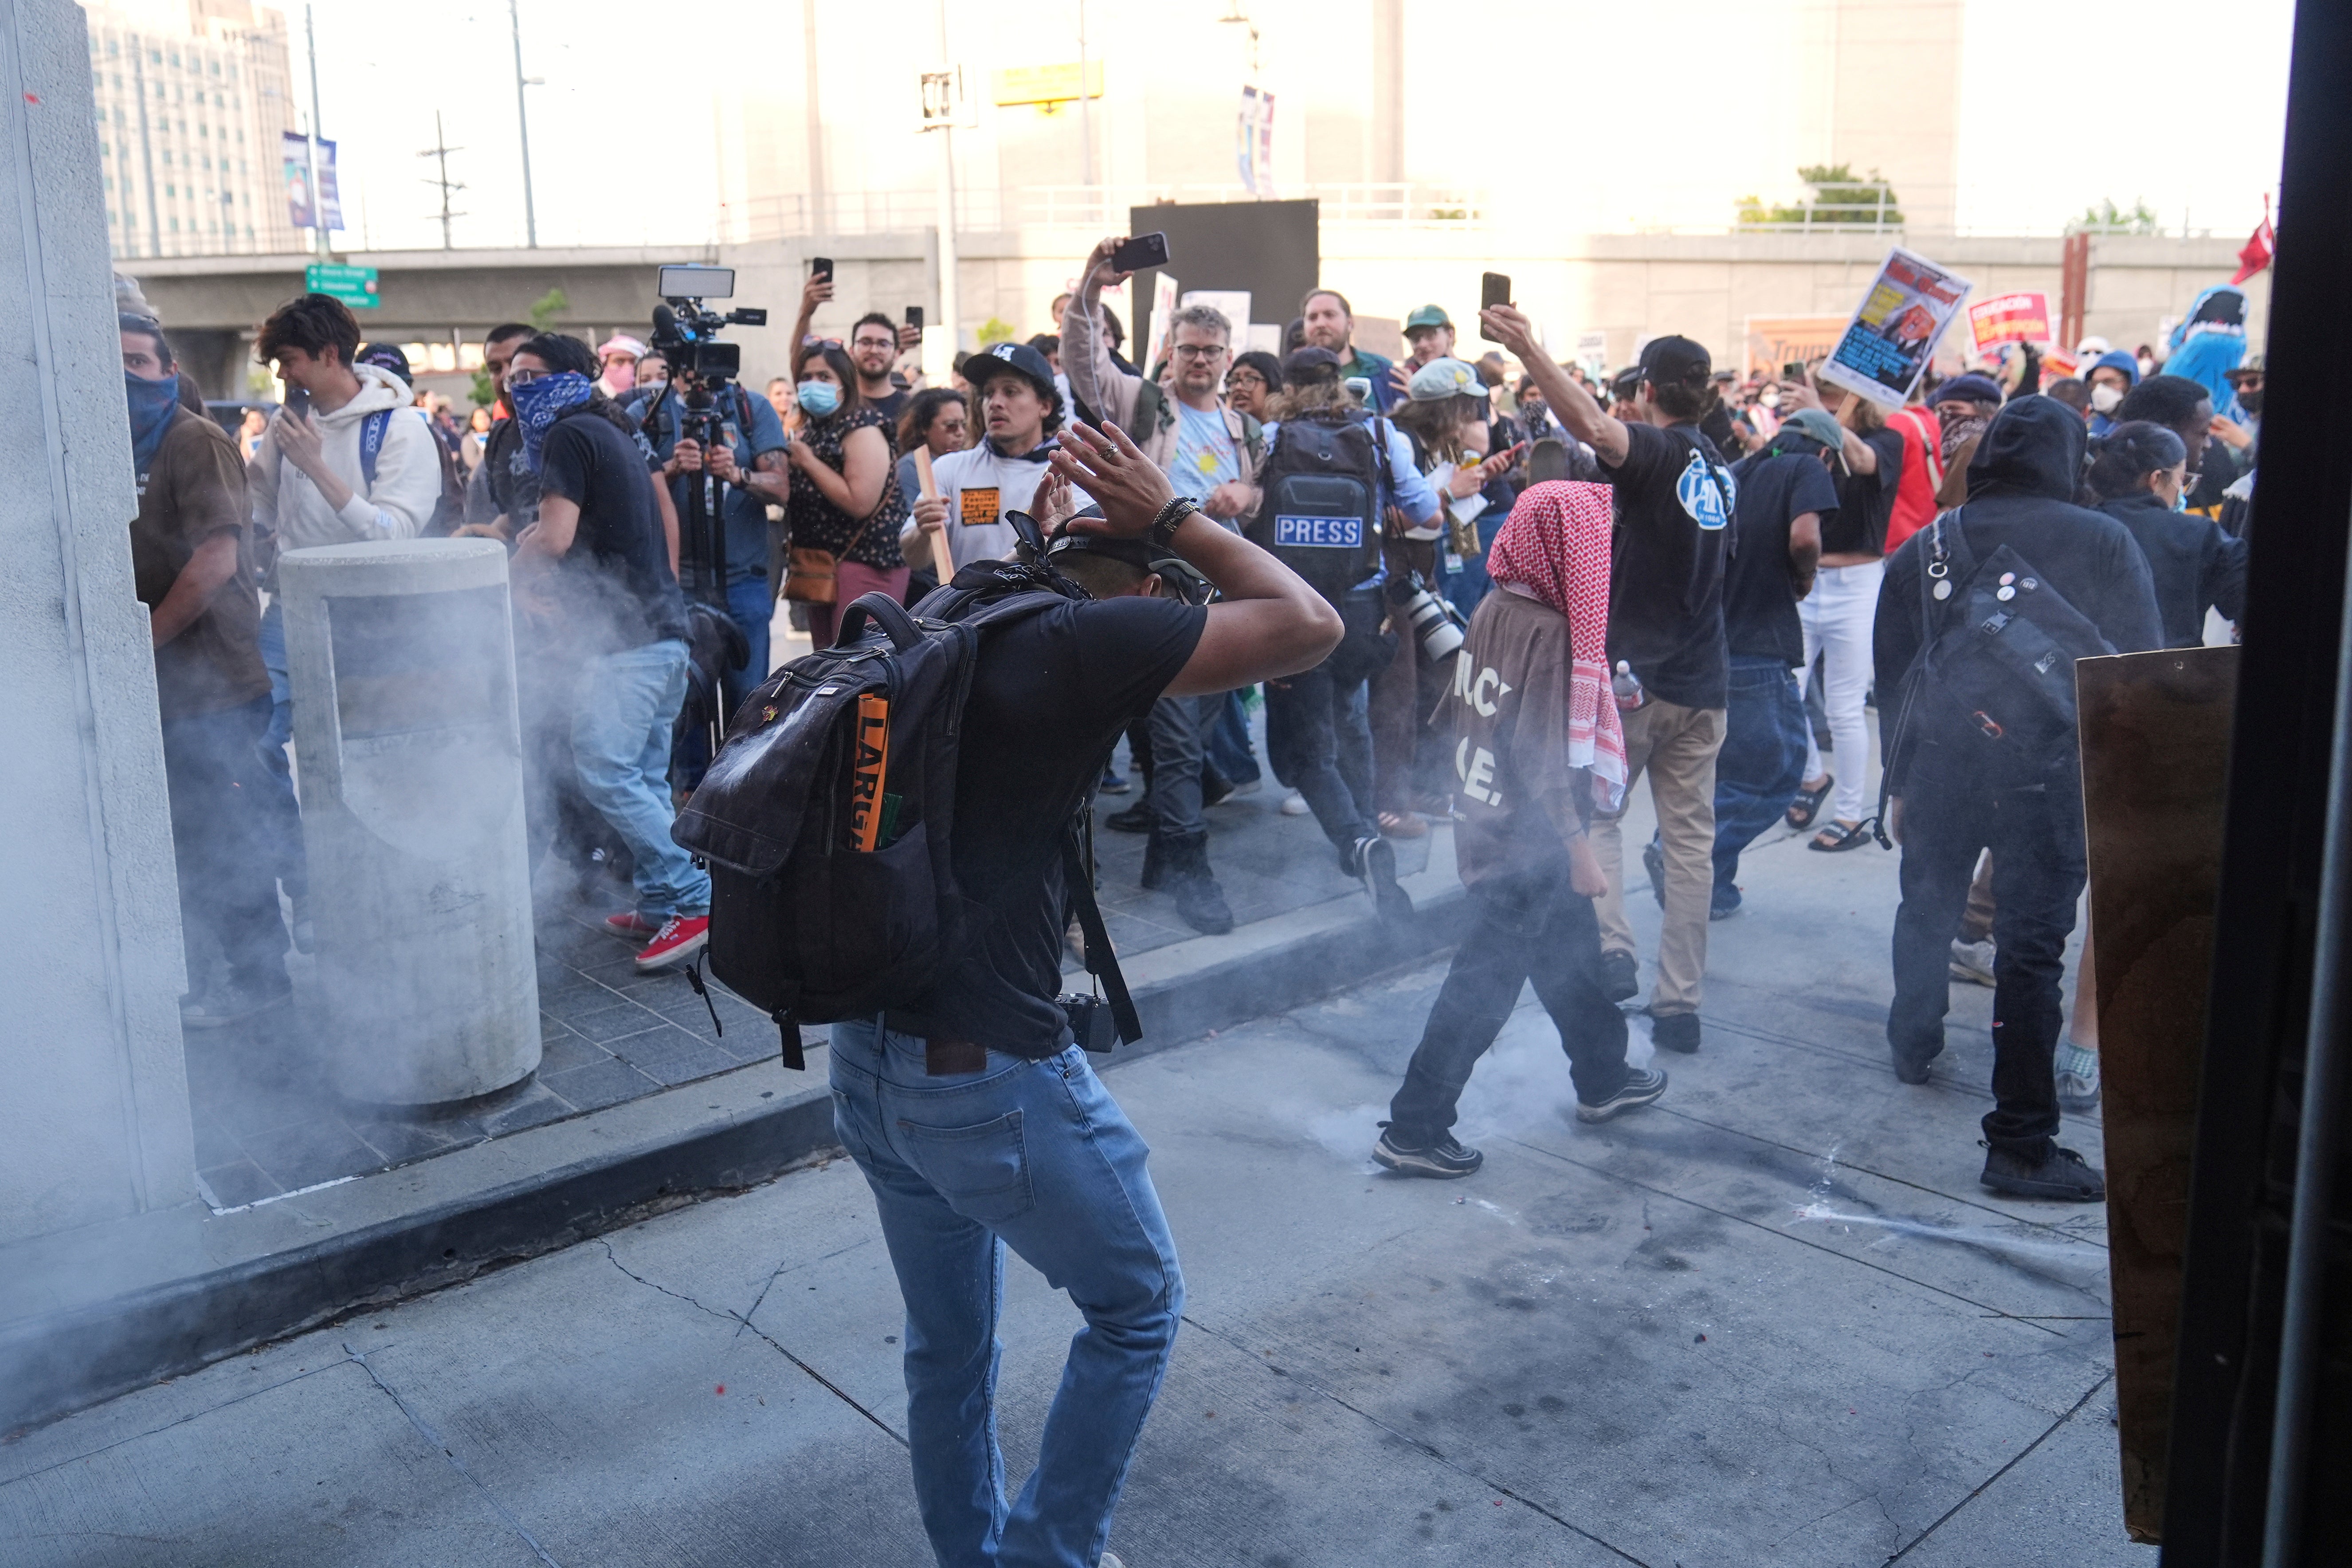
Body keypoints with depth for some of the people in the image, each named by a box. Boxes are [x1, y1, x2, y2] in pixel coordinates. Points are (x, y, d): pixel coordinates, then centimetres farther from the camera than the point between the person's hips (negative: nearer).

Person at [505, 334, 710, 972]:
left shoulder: (570, 435, -7)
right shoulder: (616, 436, 22)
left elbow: (554, 538, -16)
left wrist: (506, 576, 2)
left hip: (620, 639, -10)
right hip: (664, 631, 10)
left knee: (607, 775, -10)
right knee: (645, 777, 11)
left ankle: (694, 901, -11)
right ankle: (660, 904, 15)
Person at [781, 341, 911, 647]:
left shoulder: (862, 426, -10)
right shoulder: (811, 430, 16)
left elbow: (860, 502, -23)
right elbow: (788, 493, 20)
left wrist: (808, 462, -14)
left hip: (866, 562, -10)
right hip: (822, 564, 10)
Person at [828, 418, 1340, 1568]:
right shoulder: (1082, 639, -15)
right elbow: (1310, 627, -11)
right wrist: (1173, 518, -3)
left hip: (866, 1060, 8)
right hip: (993, 1082, -8)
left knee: (947, 1344, 24)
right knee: (1137, 1308, 16)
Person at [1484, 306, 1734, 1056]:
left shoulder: (1656, 451, -10)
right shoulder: (1716, 466, 12)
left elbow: (1595, 429, -31)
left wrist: (1528, 350, -36)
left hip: (1635, 677, -6)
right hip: (1703, 683, 6)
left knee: (1597, 812, 12)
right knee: (1689, 839, 7)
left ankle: (1612, 949, -6)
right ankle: (1680, 1002, 9)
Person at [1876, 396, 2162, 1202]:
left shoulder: (1920, 551, 5)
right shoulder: (2104, 543, -3)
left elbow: (1893, 681, 9)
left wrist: (1899, 784, 17)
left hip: (1942, 764, 3)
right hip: (2053, 771, -3)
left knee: (1926, 911, 25)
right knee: (2031, 947, -1)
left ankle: (1913, 1045, 46)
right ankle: (2020, 1146, 2)